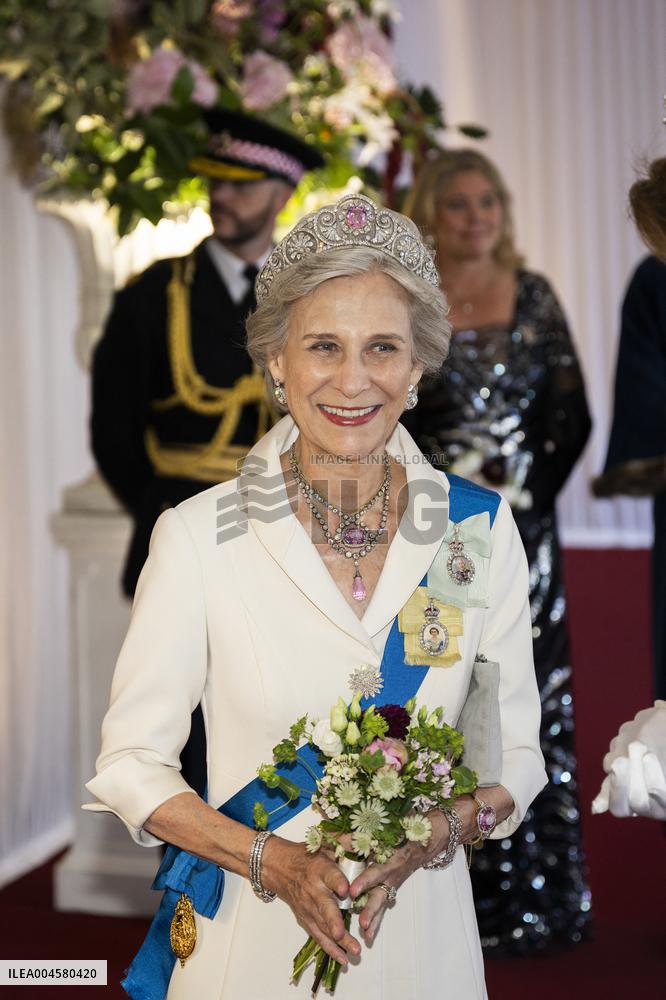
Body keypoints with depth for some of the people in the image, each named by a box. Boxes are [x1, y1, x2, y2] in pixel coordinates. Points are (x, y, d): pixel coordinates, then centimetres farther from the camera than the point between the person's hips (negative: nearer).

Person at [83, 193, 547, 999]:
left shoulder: (482, 528, -4)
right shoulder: (198, 536, -10)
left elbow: (515, 756, 3)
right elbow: (130, 764, -6)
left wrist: (435, 833, -15)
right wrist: (272, 859, -18)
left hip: (421, 932, 2)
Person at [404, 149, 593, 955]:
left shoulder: (533, 297, 8)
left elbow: (571, 414, 6)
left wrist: (526, 495, -4)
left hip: (522, 528, 2)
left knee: (530, 705, 4)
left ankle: (537, 898, 14)